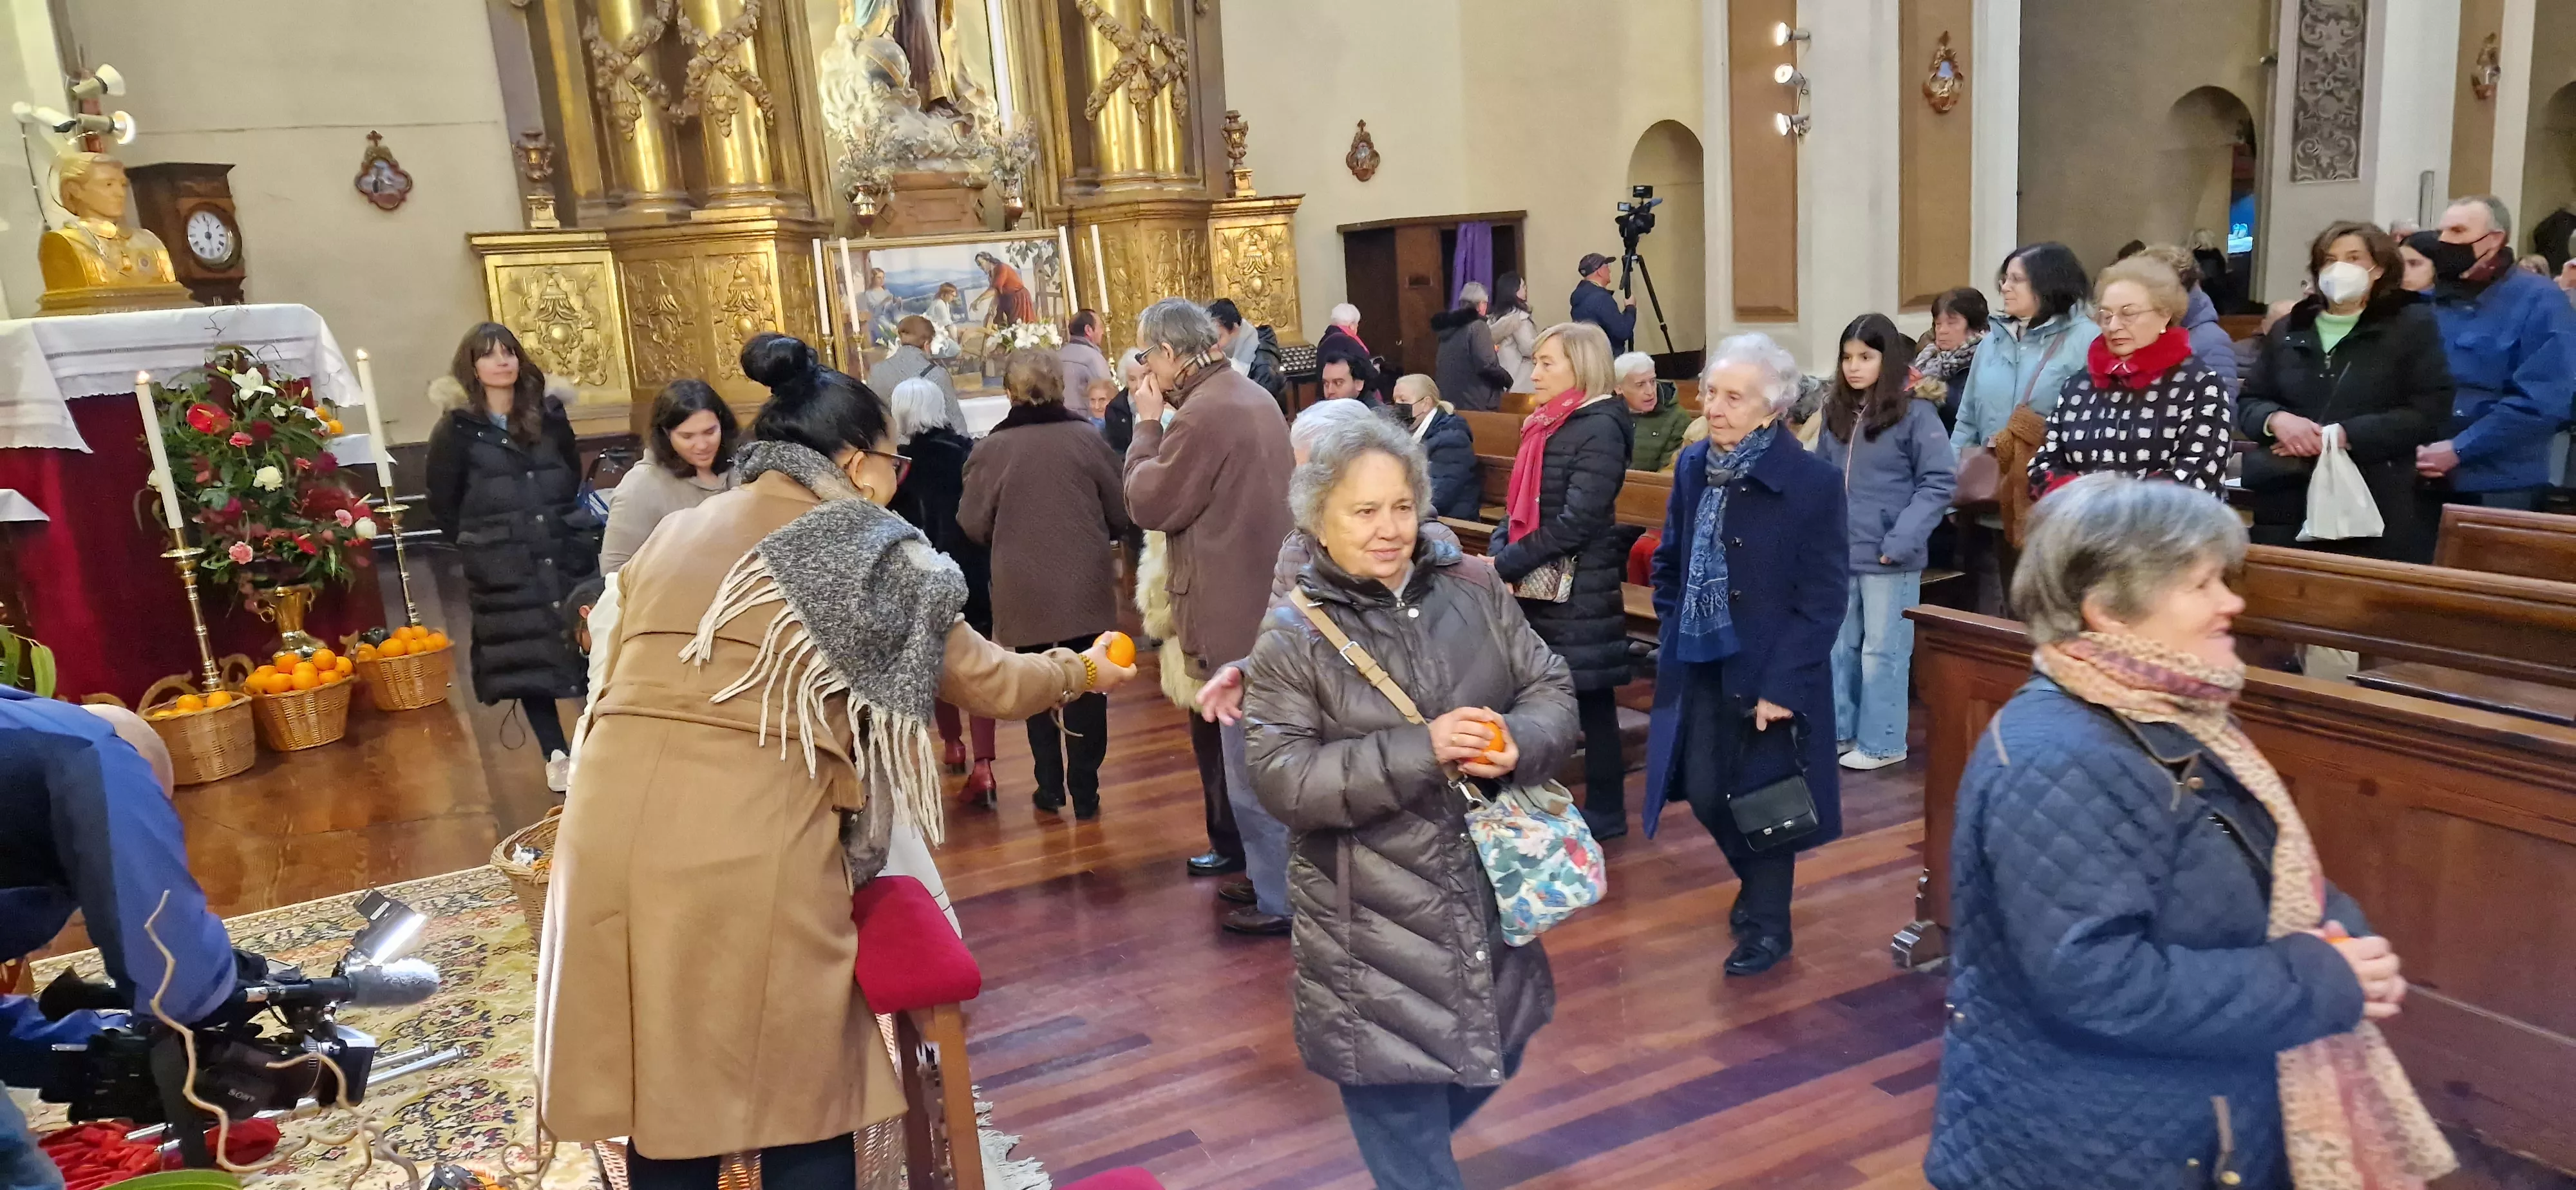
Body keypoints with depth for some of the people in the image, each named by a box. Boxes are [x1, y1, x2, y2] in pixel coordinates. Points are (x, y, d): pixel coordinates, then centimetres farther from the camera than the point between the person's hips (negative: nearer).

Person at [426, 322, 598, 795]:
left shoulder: (547, 414, 6)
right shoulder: (456, 429, -3)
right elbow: (443, 505, 0)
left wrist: (566, 525, 8)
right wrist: (480, 543, 3)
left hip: (567, 554, 2)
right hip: (504, 569, -2)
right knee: (526, 663, 3)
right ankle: (557, 757, 13)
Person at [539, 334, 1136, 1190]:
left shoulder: (673, 534, 18)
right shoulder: (872, 553, 3)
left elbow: (621, 676, 21)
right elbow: (984, 681, 12)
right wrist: (1081, 671, 28)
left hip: (615, 833, 5)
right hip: (751, 853, -5)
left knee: (663, 1096, 17)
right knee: (800, 1106, 11)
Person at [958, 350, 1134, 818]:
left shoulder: (992, 448, -10)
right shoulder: (1087, 437, -7)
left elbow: (974, 525, -4)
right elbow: (1121, 513, 1)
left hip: (1025, 592, 0)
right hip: (1085, 586, 0)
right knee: (1086, 688, 10)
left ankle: (1049, 787, 23)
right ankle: (1084, 791, 13)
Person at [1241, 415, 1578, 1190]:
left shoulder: (1475, 591, 0)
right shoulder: (1291, 636, -10)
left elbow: (1552, 690, 2)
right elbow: (1283, 779, -17)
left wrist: (1519, 741, -21)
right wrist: (1419, 750, -26)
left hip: (1487, 893, 5)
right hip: (1374, 921, -4)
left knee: (1495, 1059, 24)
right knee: (1399, 1097, 8)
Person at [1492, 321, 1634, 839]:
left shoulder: (1601, 429, -13)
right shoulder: (1546, 424, 13)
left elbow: (1576, 522, -19)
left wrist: (1506, 565, -17)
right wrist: (1499, 556, -2)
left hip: (1579, 591, -8)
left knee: (1590, 698, 3)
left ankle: (1605, 811, 16)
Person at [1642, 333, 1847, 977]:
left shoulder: (1814, 482, -15)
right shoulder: (1693, 466, 1)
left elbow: (1824, 599, -13)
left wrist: (1782, 684, -17)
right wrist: (1673, 638, 5)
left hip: (1769, 674, -5)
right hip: (1700, 667, 5)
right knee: (1704, 794, 10)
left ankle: (1768, 924, 29)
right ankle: (1756, 884, 40)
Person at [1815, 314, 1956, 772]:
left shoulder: (1915, 412, -9)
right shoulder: (1837, 412, 9)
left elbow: (1940, 481, -11)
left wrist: (1903, 539, -18)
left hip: (1888, 556, -6)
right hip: (1839, 552, 6)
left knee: (1882, 650, 3)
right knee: (1840, 645, 14)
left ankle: (1882, 743, 15)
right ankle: (1839, 731, 27)